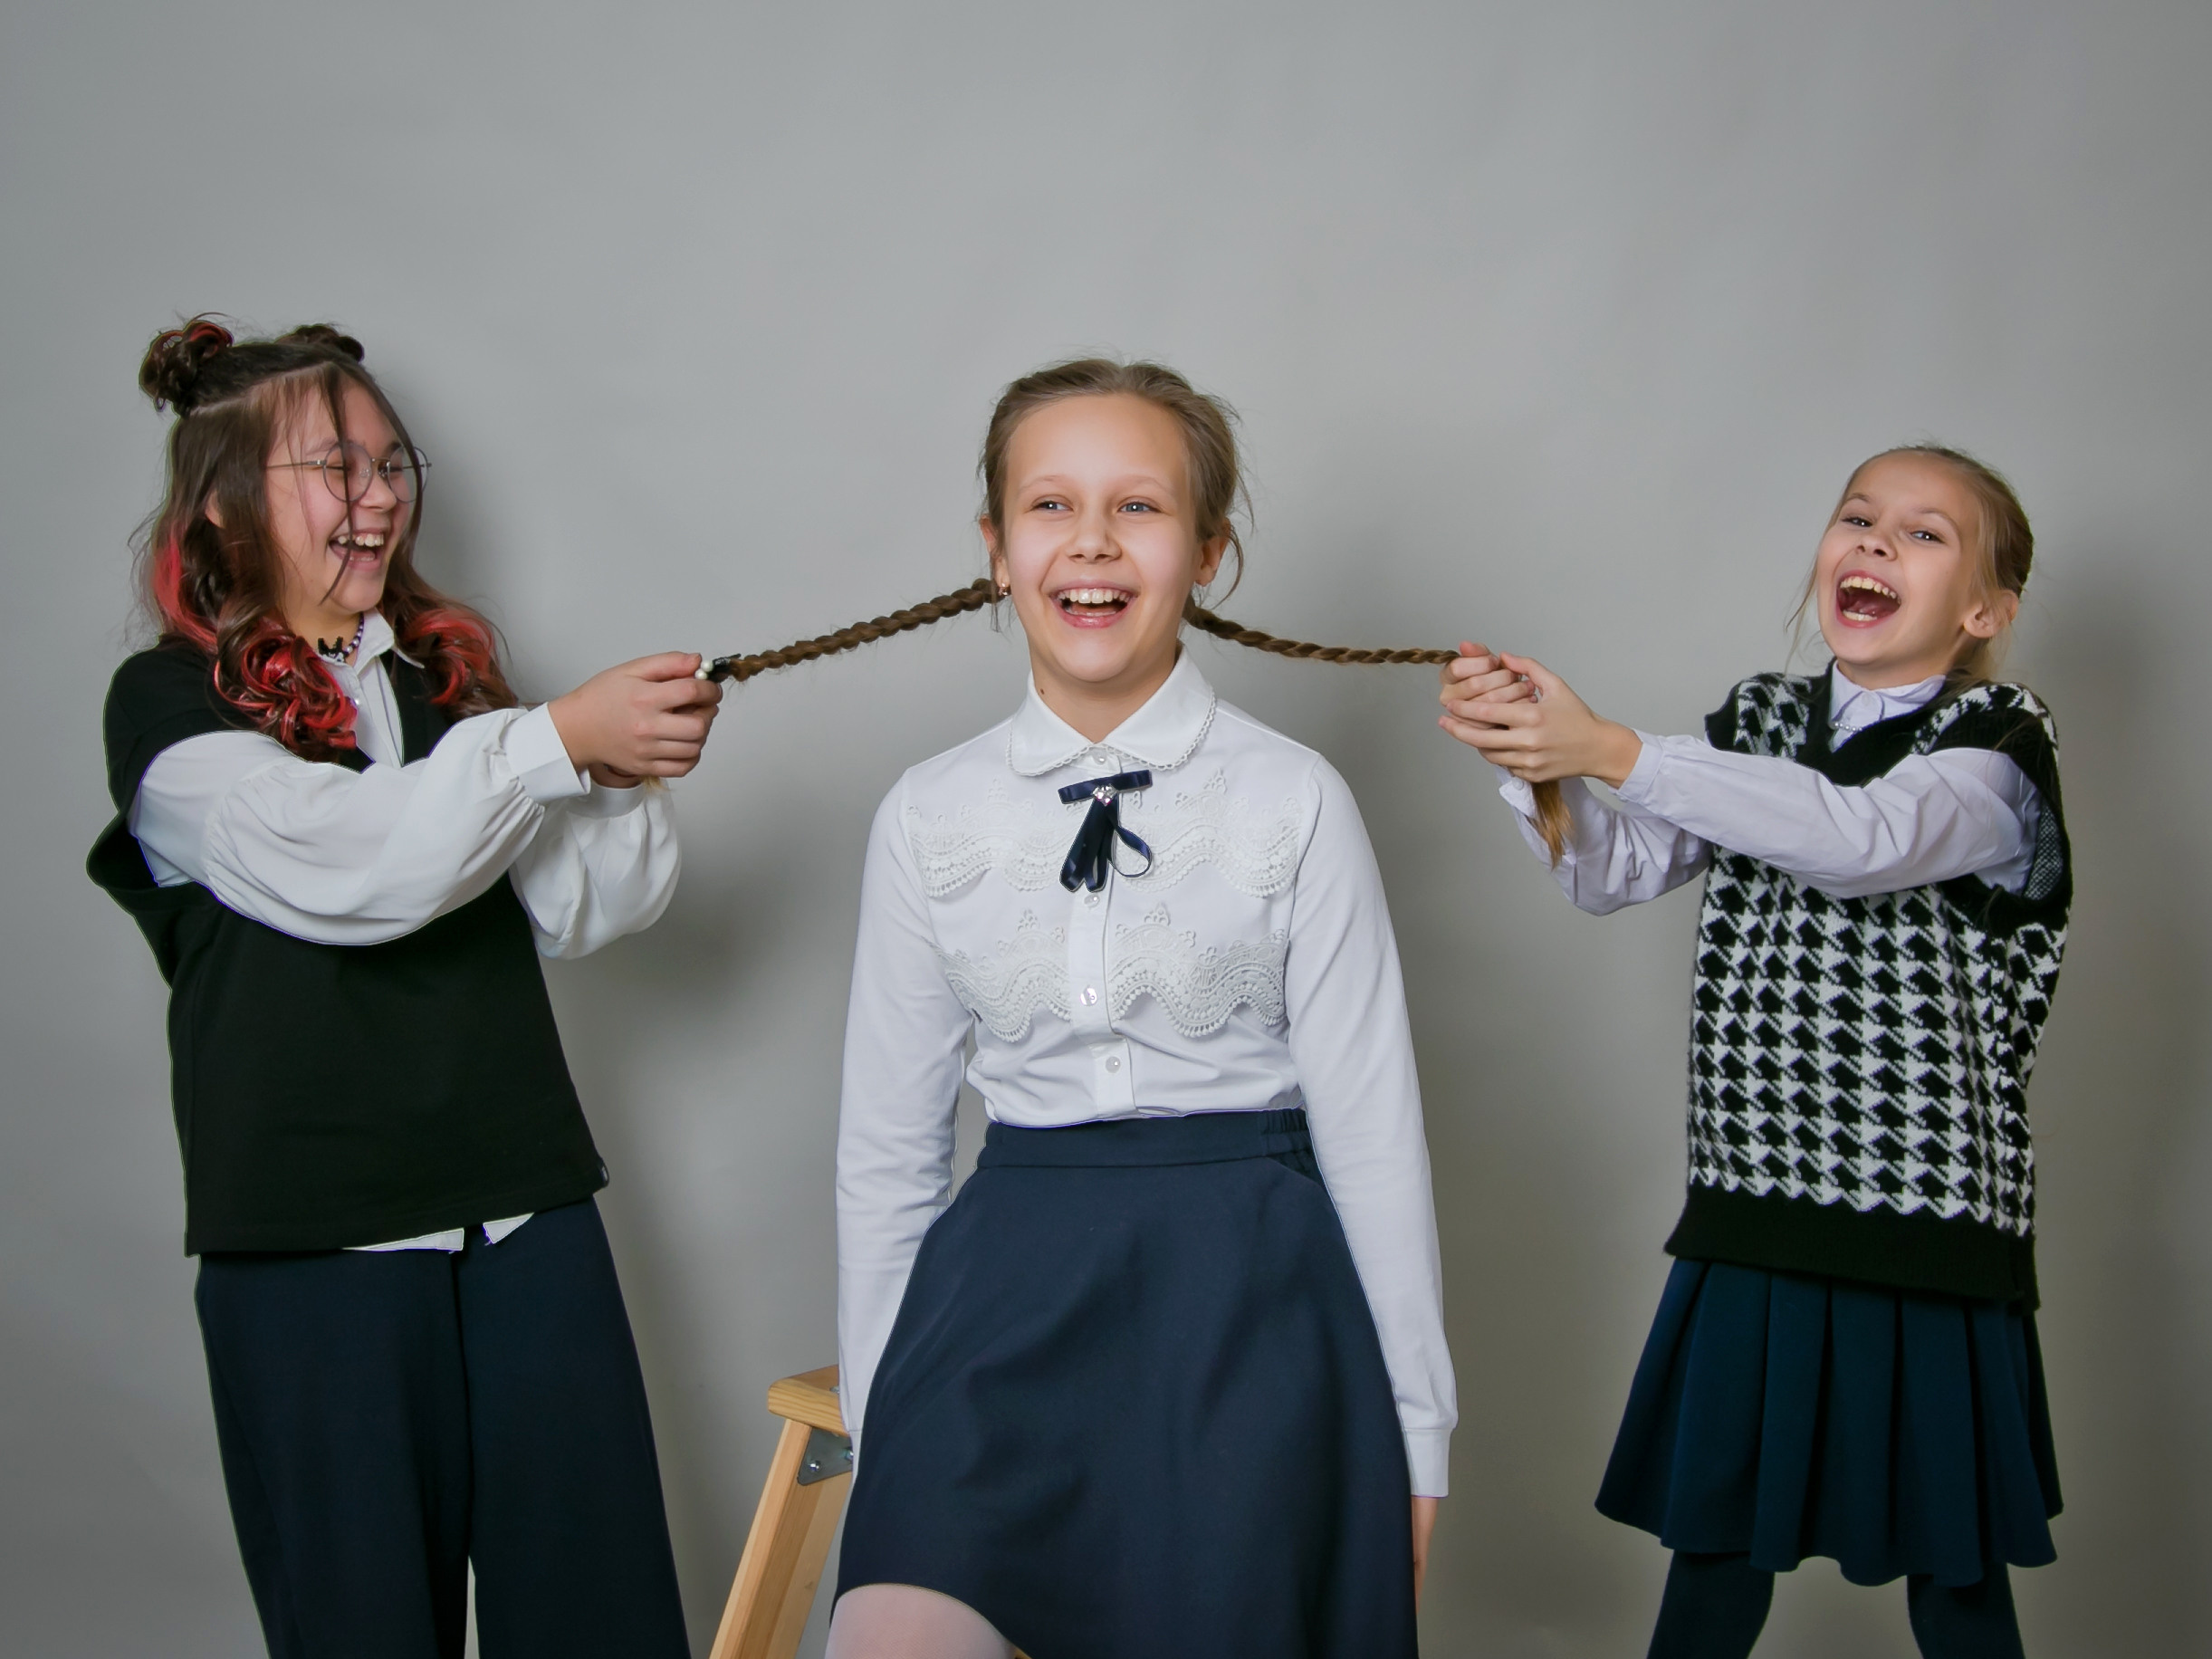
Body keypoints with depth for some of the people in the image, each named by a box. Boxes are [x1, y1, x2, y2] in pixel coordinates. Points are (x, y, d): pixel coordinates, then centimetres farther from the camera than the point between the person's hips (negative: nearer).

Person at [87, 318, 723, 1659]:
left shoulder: (451, 677, 15)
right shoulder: (173, 708, -1)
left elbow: (576, 913, 9)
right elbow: (356, 868, -17)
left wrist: (631, 772, -8)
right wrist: (561, 737, -17)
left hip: (528, 1209, 5)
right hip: (315, 1244, -4)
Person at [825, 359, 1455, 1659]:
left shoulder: (1296, 801, -3)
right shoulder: (929, 818, 5)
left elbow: (1371, 1128, -1)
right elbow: (887, 1141, 10)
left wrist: (1413, 1429, 2)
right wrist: (873, 1411, 10)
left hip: (1245, 1301, -1)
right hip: (1007, 1297, 1)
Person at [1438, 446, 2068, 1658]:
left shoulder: (1991, 750, -7)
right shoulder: (1761, 724, 11)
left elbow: (1865, 838, -27)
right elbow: (1612, 874, 4)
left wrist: (1613, 751, -33)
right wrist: (1531, 755, -16)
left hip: (1924, 1240, -4)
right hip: (1749, 1224, 4)